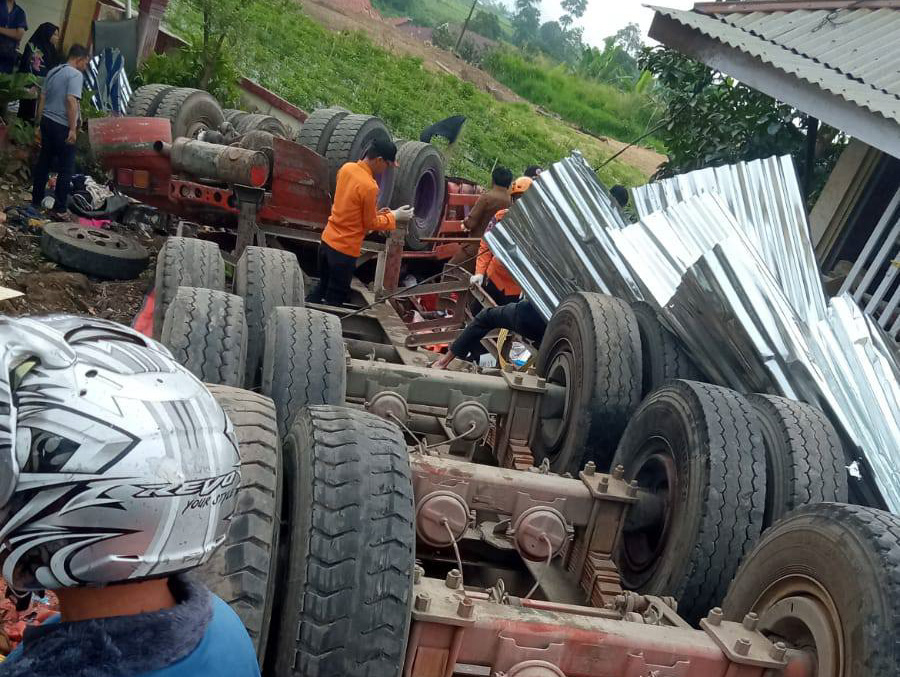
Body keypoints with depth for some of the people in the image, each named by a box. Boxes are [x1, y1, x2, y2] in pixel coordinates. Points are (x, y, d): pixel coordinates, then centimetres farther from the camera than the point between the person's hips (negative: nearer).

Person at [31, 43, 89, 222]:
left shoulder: (52, 72, 15)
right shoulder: (76, 74, -10)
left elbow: (42, 99, 16)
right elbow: (71, 100, -22)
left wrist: (39, 124, 20)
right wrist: (73, 129, -23)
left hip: (47, 121, 8)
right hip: (62, 126, -8)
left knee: (44, 162, 16)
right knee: (66, 168, -2)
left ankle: (36, 201, 23)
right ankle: (59, 209, -3)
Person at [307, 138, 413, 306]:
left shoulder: (347, 168, 0)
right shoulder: (370, 186, -24)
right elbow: (371, 224, -11)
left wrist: (374, 212, 13)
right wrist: (394, 216, 1)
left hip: (327, 240, 8)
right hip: (345, 250, -8)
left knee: (322, 286, 24)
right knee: (334, 300, 7)